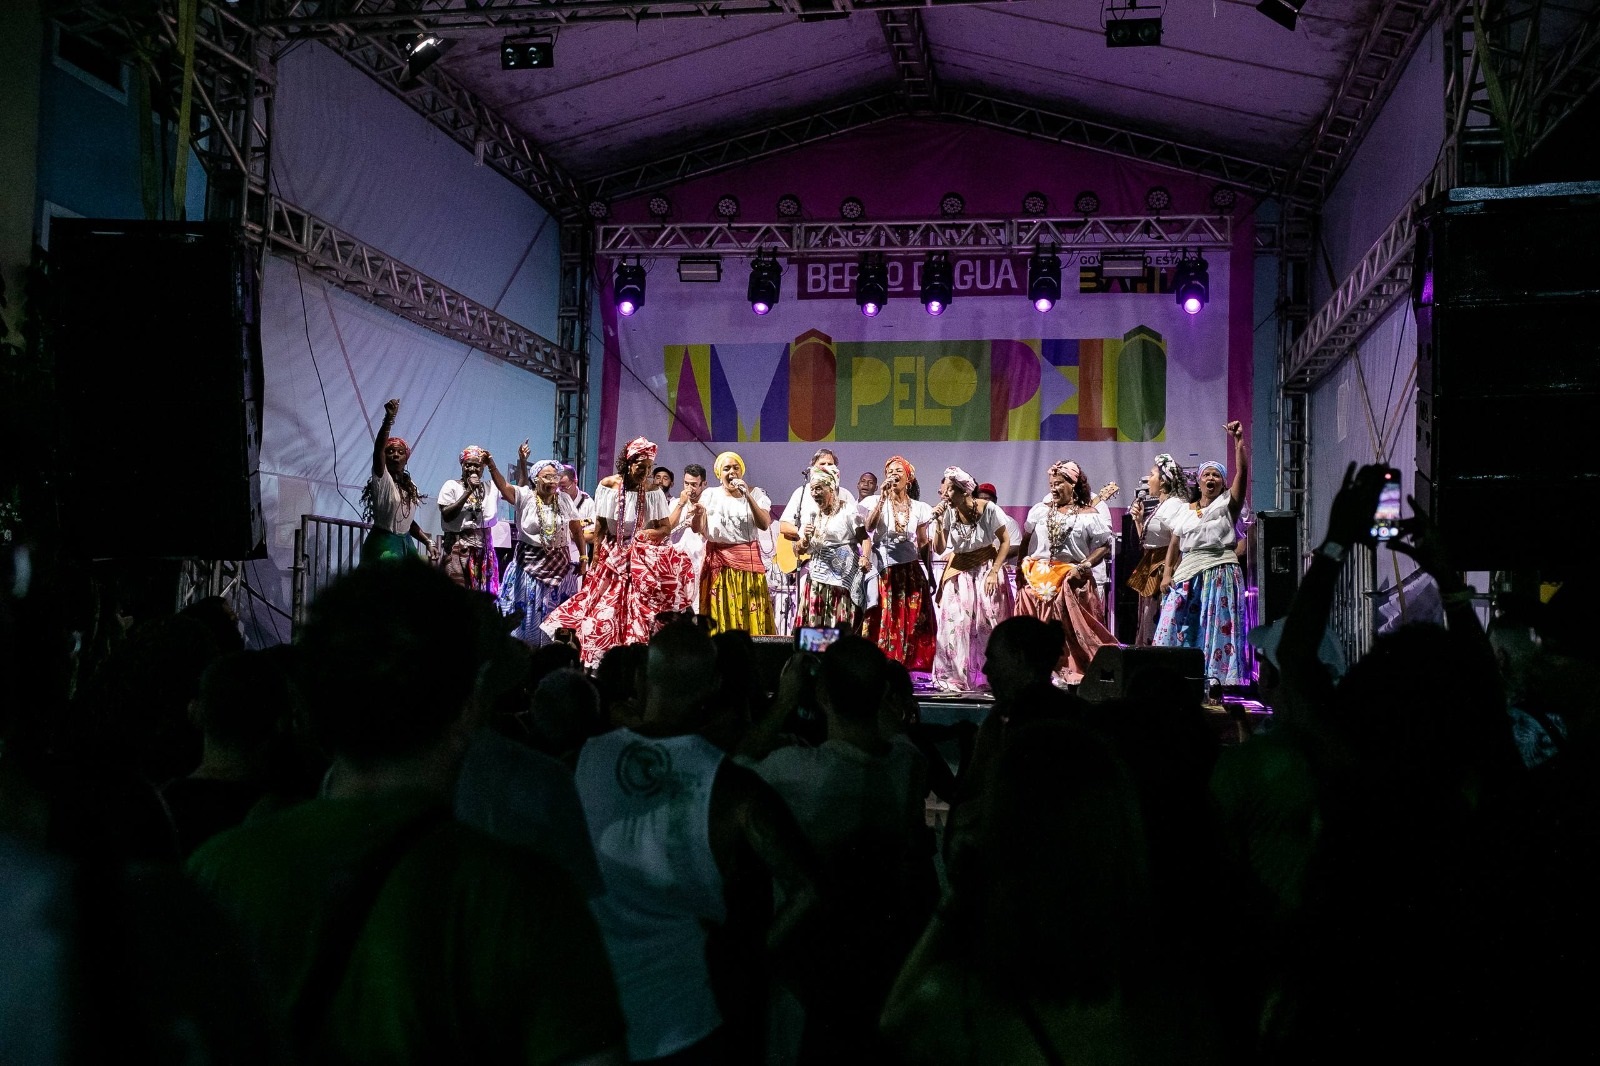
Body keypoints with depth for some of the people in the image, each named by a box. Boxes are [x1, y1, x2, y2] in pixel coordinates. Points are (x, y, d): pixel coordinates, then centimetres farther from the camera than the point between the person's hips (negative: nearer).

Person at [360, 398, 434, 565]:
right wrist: (389, 419, -40)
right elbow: (378, 449, -26)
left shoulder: (409, 484, 13)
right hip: (383, 545, -7)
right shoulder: (382, 479, -7)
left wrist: (428, 541, 11)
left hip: (405, 544, 7)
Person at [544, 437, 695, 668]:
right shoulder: (608, 486, -5)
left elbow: (665, 528, -2)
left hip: (642, 559, -1)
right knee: (605, 609, 2)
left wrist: (652, 533, -24)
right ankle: (599, 662, 11)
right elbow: (599, 527, 0)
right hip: (612, 557, 1)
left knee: (640, 612, -7)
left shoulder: (654, 491, -6)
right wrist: (595, 561, -2)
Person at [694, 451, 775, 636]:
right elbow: (698, 529, 1)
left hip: (748, 560, 0)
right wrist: (698, 514, -20)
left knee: (749, 613, -4)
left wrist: (747, 497, -15)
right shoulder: (710, 495, 7)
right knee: (720, 614, -3)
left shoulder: (755, 494, 5)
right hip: (718, 561, 0)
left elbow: (765, 524, -9)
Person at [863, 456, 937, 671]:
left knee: (912, 622, -2)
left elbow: (924, 544, 15)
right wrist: (883, 497, -18)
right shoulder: (876, 502, 4)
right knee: (886, 621, -7)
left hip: (912, 572, 2)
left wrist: (929, 576, 13)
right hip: (885, 571, -2)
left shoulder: (918, 508, 11)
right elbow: (869, 527, -14)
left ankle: (908, 667, 2)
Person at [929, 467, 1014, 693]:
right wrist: (938, 523, -19)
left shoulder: (989, 510, -16)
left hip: (986, 569, -2)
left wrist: (994, 572, -13)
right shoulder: (948, 513, -9)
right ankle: (955, 678, -1)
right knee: (954, 623, -7)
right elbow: (939, 550, -6)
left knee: (987, 624, -2)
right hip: (959, 572, 2)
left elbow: (1005, 542, -7)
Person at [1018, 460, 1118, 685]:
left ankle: (1073, 676, -2)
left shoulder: (1089, 515, 2)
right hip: (1036, 579, 3)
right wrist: (1021, 566, 7)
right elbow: (1026, 539, 18)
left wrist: (1084, 566, -12)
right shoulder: (1040, 510, 13)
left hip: (1071, 580, -3)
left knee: (1072, 631, -6)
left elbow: (1104, 546, -1)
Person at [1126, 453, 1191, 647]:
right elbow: (1145, 540, 22)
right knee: (1147, 622, 11)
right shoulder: (1158, 506, 18)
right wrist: (1138, 519, 9)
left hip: (1163, 567, -10)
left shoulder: (1175, 505, -12)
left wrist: (1168, 574, -24)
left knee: (1156, 625, -11)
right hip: (1150, 569, 10)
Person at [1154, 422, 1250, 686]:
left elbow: (1242, 472, -8)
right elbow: (1175, 545, 14)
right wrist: (1168, 574, 2)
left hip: (1219, 572, -4)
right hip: (1187, 575, 4)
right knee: (1177, 625, -3)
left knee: (1216, 627, -6)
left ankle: (1214, 679, -8)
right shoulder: (1187, 511, 18)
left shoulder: (1227, 503, 7)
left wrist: (1238, 440, -16)